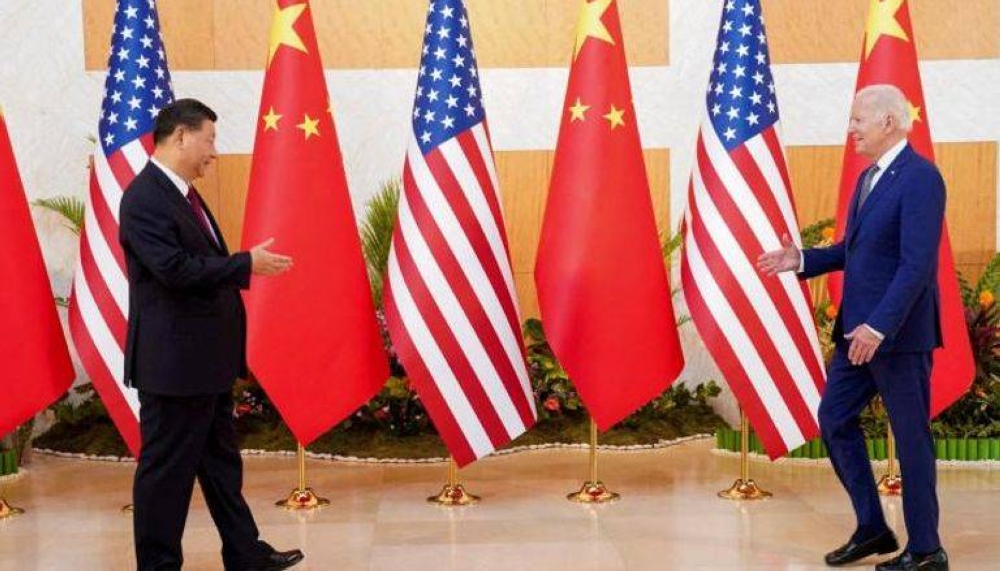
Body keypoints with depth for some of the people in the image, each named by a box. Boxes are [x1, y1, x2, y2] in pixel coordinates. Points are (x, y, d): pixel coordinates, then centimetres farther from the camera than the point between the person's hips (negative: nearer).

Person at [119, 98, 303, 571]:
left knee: (221, 461, 18)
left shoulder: (182, 193, 12)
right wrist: (246, 263, -17)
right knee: (168, 467, 2)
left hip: (208, 356, 10)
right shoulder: (144, 198, -18)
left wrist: (247, 267, 4)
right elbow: (175, 269, -25)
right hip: (174, 359, -10)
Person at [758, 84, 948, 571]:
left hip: (898, 332, -9)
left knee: (911, 436, 1)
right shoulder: (868, 178, 14)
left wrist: (878, 327, -27)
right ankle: (872, 529, 23)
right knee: (834, 418, 11)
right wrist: (803, 260, 7)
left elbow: (917, 264, -23)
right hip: (859, 329, 9)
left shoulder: (920, 178, -15)